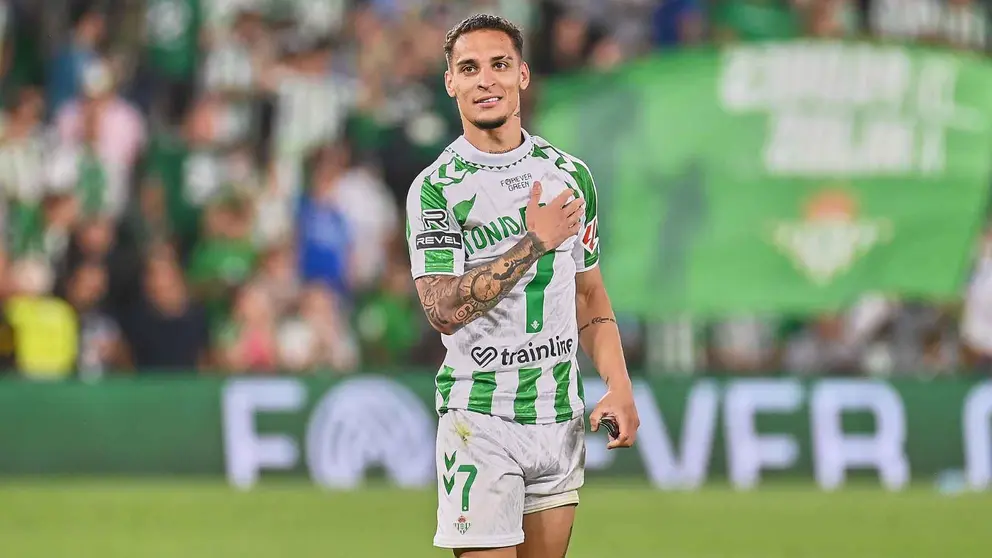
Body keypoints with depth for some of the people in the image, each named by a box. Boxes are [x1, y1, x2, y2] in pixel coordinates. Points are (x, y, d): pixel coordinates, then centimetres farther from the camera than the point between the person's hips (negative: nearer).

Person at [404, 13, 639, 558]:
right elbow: (445, 310, -17)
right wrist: (535, 242, -17)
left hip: (561, 416, 5)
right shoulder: (435, 188, -6)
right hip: (480, 418, -4)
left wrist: (619, 387, 5)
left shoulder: (570, 174, 9)